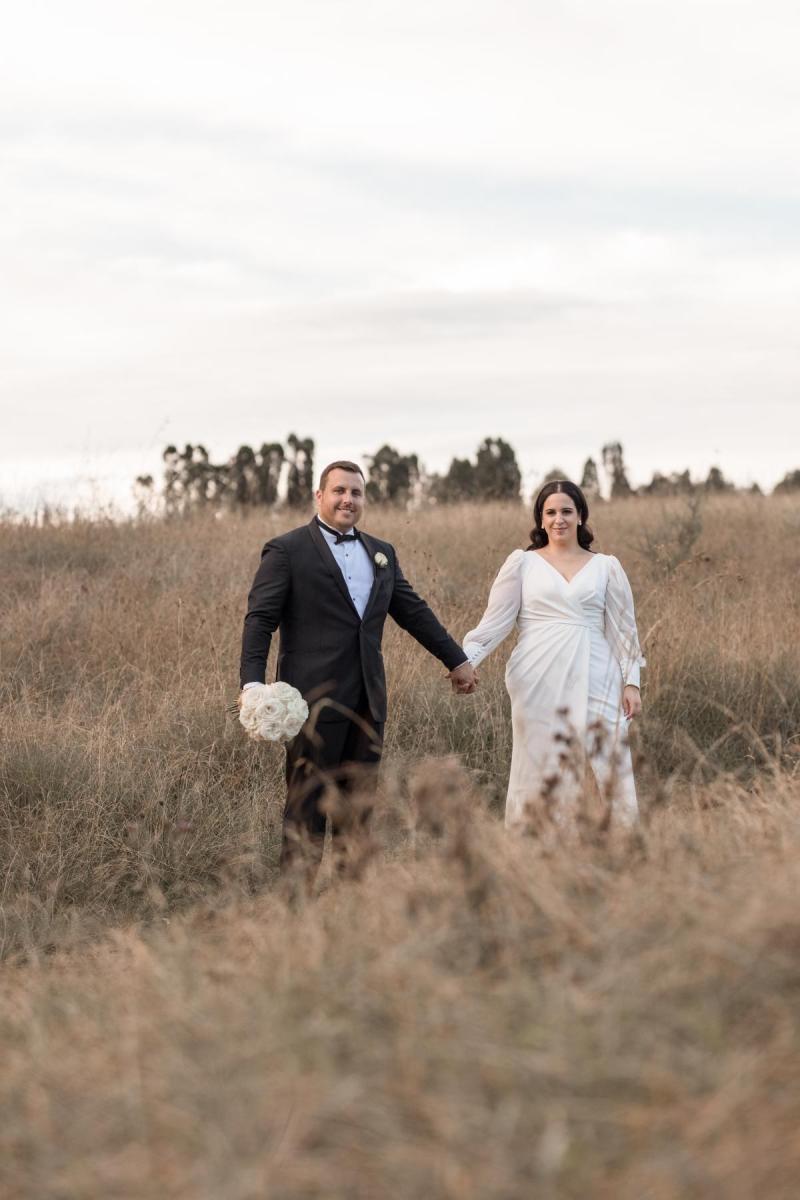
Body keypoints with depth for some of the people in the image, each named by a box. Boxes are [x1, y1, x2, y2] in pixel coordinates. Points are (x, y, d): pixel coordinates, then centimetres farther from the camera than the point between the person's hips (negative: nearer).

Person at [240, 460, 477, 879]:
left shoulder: (382, 553, 16)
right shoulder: (287, 551, -3)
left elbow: (414, 611, 22)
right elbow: (260, 619, -9)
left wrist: (456, 660, 23)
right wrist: (252, 683, -20)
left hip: (367, 699, 6)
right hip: (316, 699, -6)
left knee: (357, 805, 9)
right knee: (307, 805, -3)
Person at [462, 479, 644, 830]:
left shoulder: (606, 567, 12)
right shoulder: (522, 562, 8)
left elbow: (623, 629, 12)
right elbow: (494, 622, 5)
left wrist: (631, 681, 5)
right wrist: (464, 660, -8)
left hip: (595, 680, 1)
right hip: (540, 681, -1)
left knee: (615, 770, -5)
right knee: (540, 772, 0)